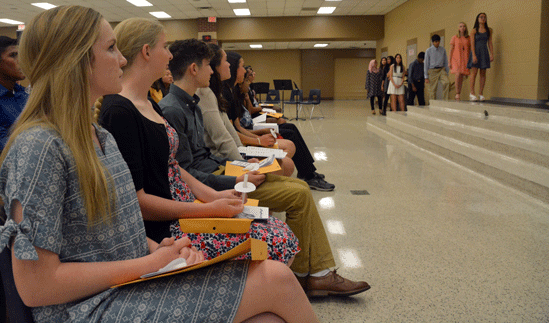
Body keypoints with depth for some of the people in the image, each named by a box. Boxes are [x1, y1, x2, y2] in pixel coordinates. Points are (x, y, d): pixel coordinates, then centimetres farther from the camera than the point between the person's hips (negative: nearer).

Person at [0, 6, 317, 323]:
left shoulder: (101, 136, 11)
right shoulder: (39, 148, -17)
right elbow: (36, 287, -18)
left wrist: (156, 248, -4)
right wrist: (149, 262, -16)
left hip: (134, 284, 8)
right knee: (275, 279, -15)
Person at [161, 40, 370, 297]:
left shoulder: (190, 105, 16)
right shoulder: (171, 110, -16)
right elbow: (185, 175, -19)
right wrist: (237, 183, -19)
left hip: (216, 171, 10)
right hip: (208, 185, -10)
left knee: (300, 187, 2)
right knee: (298, 194, -15)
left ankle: (321, 274, 2)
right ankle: (303, 275, 4)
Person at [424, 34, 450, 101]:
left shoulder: (443, 50, 6)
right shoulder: (428, 51, -2)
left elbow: (445, 62, 13)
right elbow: (426, 64, 0)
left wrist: (447, 73, 9)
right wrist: (426, 77, -2)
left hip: (442, 69, 2)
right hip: (432, 71, -2)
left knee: (446, 82, -23)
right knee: (432, 89, -1)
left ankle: (446, 100, -18)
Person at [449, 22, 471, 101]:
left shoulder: (468, 38, 9)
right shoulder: (454, 37, 5)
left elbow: (470, 50, 12)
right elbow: (451, 50, 5)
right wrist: (449, 61, 0)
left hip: (465, 59, 2)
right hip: (456, 59, -2)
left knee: (461, 77, 1)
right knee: (458, 75, -19)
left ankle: (459, 95, 7)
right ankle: (457, 94, -11)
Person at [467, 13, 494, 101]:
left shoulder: (489, 30, 10)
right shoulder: (474, 31, 0)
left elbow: (490, 43, 9)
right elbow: (472, 43, -6)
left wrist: (491, 54, 1)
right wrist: (474, 55, -15)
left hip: (484, 52, 3)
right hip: (475, 52, -3)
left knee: (483, 73, 1)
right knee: (474, 72, -8)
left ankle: (481, 93, 3)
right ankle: (472, 93, -8)